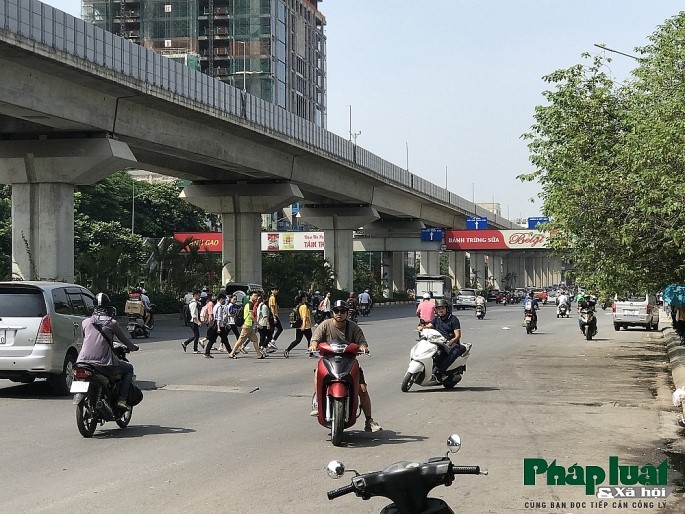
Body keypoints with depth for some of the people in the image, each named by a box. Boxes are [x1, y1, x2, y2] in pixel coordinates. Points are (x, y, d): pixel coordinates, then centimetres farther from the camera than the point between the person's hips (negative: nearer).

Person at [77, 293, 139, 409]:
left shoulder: (85, 322, 12)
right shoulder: (112, 323, 2)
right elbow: (125, 339, 11)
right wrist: (133, 347, 33)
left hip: (84, 361, 4)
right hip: (104, 363, -4)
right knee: (129, 369, 18)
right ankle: (121, 399, 7)